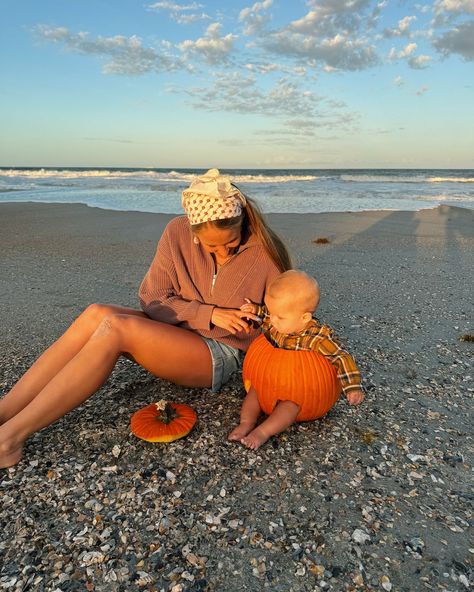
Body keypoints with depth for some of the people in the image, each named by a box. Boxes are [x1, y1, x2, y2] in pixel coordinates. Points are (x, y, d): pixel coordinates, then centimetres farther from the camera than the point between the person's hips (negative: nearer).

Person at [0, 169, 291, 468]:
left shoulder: (265, 251, -13)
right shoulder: (178, 233, -7)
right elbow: (153, 299, -5)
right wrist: (209, 315, -16)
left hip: (222, 355, -4)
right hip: (176, 332, 4)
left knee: (116, 327, -28)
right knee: (97, 314, -25)